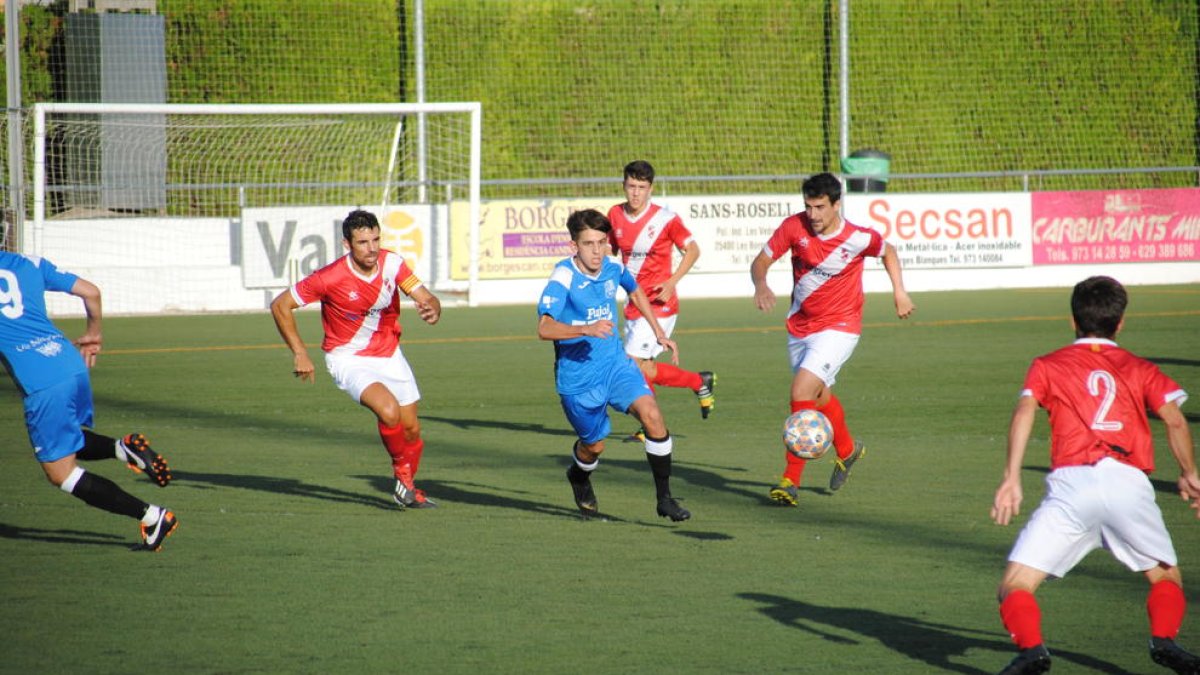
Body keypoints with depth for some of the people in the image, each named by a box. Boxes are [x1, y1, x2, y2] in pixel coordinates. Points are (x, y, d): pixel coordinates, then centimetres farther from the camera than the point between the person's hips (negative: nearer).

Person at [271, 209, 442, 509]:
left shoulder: (392, 263, -12)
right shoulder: (330, 278, -24)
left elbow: (426, 298, -11)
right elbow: (280, 305, -14)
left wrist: (432, 309, -36)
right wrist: (299, 353, -15)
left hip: (389, 355, 5)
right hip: (349, 359, -5)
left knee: (411, 428, 8)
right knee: (389, 411, -29)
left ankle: (408, 490, 35)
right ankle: (402, 474, -3)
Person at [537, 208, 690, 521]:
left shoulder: (612, 269, -3)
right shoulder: (564, 277, -20)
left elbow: (635, 291, 22)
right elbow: (544, 328, -32)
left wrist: (659, 333, 21)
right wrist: (587, 329, -46)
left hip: (615, 363, 4)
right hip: (577, 375, -4)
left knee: (652, 416, -18)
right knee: (594, 445, 10)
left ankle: (664, 498, -8)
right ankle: (579, 478, 48)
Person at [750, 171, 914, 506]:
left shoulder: (858, 239, -16)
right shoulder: (794, 227, -11)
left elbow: (888, 251, 7)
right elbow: (760, 262, -7)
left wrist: (899, 291, 3)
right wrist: (761, 285, -28)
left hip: (838, 327, -5)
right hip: (799, 326, 5)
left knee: (801, 393, -21)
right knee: (820, 397, 22)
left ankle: (791, 481, -17)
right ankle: (847, 449, 52)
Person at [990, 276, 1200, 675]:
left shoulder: (1047, 366, 21)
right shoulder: (1140, 370, 24)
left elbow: (1024, 412, 3)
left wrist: (1012, 479, -5)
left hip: (1071, 482, -1)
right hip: (1130, 484, 2)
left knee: (1015, 588, 2)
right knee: (1166, 576, 22)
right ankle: (1164, 641, -5)